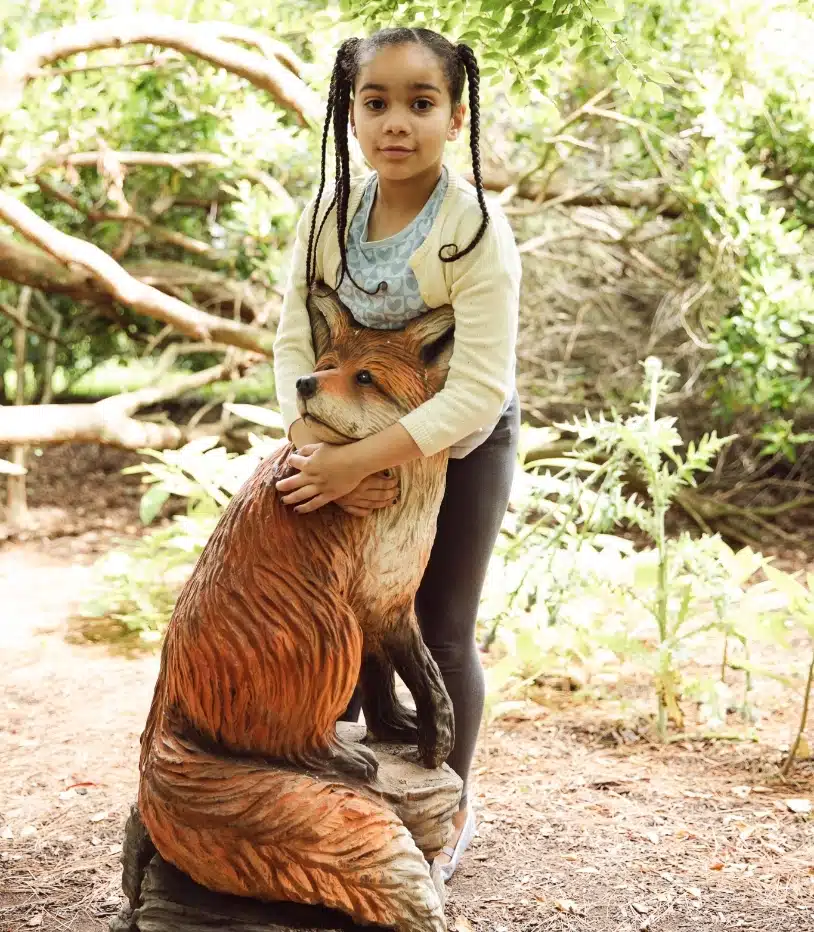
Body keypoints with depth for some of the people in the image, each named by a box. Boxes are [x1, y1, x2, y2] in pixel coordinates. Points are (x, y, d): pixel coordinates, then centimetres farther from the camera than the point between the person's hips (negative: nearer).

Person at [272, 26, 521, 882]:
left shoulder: (476, 231, -28)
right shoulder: (329, 214, -13)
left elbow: (476, 391, -31)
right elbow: (294, 343, -12)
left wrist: (359, 460, -36)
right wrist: (313, 451, -28)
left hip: (460, 445, -4)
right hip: (365, 432, 4)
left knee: (440, 634, 6)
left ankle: (452, 808, 29)